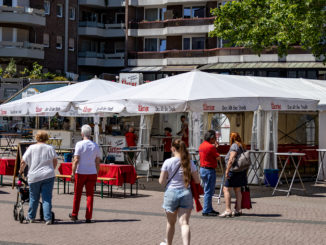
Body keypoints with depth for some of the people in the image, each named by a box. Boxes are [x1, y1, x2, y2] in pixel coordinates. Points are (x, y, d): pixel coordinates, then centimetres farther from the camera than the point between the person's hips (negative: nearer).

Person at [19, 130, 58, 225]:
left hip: (34, 177, 0)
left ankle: (31, 217, 25)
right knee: (47, 198, 1)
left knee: (33, 198, 13)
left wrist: (21, 171, 18)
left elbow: (23, 162, 1)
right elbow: (55, 161, 7)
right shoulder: (50, 148, 5)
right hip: (48, 176, 0)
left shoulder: (31, 148, 1)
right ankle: (48, 218, -7)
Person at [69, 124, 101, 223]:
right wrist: (96, 174, 16)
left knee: (77, 194, 10)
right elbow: (97, 162, 7)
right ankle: (88, 217, 3)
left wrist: (73, 172, -8)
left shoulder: (79, 144, -8)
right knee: (90, 195, 5)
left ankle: (74, 215, 21)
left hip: (80, 172, -2)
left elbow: (76, 160, -12)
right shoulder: (95, 146, 4)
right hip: (92, 173, 3)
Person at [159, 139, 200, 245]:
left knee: (171, 222, 17)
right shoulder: (190, 163, 0)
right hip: (186, 193, 1)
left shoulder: (168, 162, -7)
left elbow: (161, 181, -7)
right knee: (184, 222, -4)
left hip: (171, 193, -1)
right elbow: (197, 180, 4)